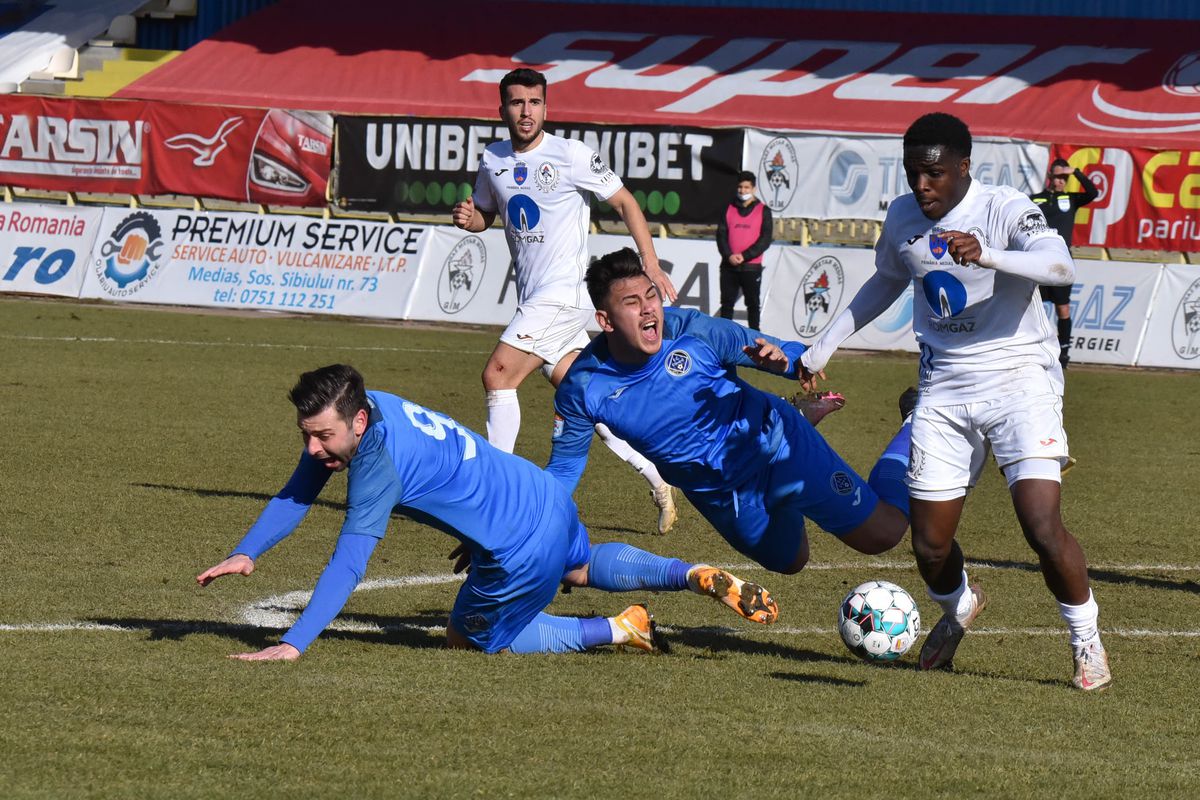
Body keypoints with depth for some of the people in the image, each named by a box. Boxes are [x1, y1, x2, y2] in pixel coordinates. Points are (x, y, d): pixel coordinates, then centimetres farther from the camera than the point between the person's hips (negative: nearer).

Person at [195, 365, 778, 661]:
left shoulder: (380, 461, -30)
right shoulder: (349, 417, -4)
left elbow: (348, 563, -34)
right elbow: (296, 494, 7)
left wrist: (294, 645, -37)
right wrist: (247, 555, -6)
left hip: (522, 550, -9)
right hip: (548, 499, 9)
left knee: (468, 640, 15)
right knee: (585, 568, 39)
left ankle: (620, 631, 7)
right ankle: (695, 576, 22)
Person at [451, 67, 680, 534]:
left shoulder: (571, 155, -9)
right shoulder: (493, 161, 9)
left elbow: (624, 202, -2)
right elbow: (487, 214, 25)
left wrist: (651, 266, -10)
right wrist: (467, 218, 0)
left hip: (564, 293, -7)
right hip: (533, 298, 7)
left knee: (497, 374, -16)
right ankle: (658, 481, 17)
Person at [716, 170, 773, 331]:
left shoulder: (763, 211, 2)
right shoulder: (729, 209, 10)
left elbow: (765, 239, -5)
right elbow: (721, 234, 4)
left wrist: (744, 256, -15)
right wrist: (729, 256, -13)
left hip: (751, 267, -3)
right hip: (729, 266, 3)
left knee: (753, 304, 2)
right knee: (727, 303, 5)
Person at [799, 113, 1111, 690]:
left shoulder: (1005, 210, -15)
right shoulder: (902, 219, 4)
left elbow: (1061, 267, -34)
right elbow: (887, 281, 25)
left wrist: (986, 255, -49)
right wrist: (823, 347, 26)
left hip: (1019, 380, -5)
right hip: (944, 390, 5)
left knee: (1043, 527, -18)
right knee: (929, 543, 4)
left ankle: (1087, 642, 5)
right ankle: (959, 607, 39)